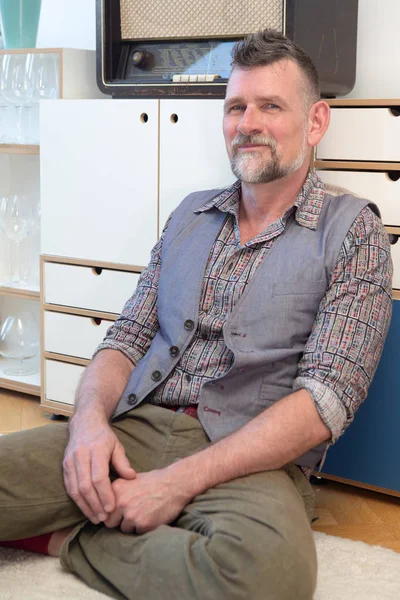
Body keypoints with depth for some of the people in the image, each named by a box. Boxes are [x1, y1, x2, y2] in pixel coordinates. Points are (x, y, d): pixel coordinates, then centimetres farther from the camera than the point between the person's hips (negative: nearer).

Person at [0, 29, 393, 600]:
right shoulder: (191, 214, 17)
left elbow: (328, 398, -10)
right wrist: (90, 418, -10)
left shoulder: (353, 231, 0)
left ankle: (71, 539, -15)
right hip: (135, 430, 3)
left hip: (251, 460, -2)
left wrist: (180, 481, -18)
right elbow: (128, 336, 15)